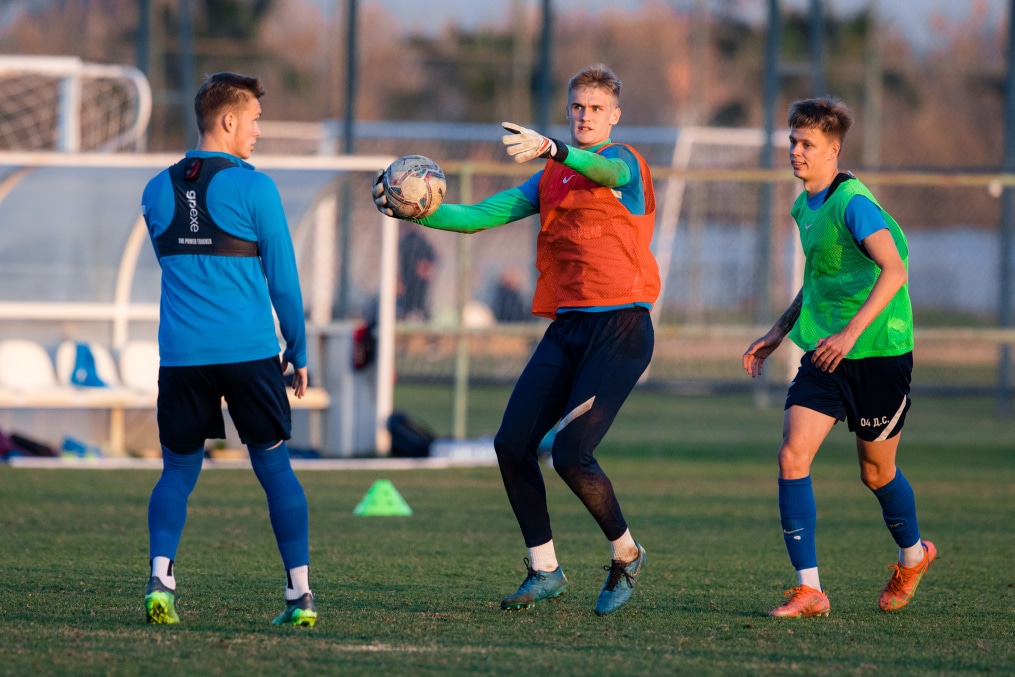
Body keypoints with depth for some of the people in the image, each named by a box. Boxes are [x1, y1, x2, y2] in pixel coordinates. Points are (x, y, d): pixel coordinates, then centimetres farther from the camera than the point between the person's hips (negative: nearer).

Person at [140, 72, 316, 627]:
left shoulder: (157, 191, 9)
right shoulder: (253, 188, -4)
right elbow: (282, 279, 0)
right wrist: (297, 353, 10)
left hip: (180, 353, 3)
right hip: (250, 351, -3)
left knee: (178, 471, 12)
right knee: (274, 466, 8)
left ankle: (160, 577, -9)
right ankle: (300, 594, 5)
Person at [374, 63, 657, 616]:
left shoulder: (623, 162, -2)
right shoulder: (551, 179, 18)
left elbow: (602, 168, -28)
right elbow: (478, 217, 15)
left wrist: (550, 149, -49)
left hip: (620, 326, -7)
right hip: (566, 326, 7)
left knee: (570, 455, -15)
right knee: (512, 444, -5)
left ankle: (625, 554, 9)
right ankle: (543, 569, 8)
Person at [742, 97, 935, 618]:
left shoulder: (853, 203, -17)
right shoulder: (805, 208, 10)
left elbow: (895, 270, -28)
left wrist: (852, 332, -36)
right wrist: (777, 332, 19)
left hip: (878, 354, -7)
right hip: (825, 354, 7)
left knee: (876, 472, 10)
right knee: (792, 457, -10)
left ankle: (913, 555, 40)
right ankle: (808, 590, -8)